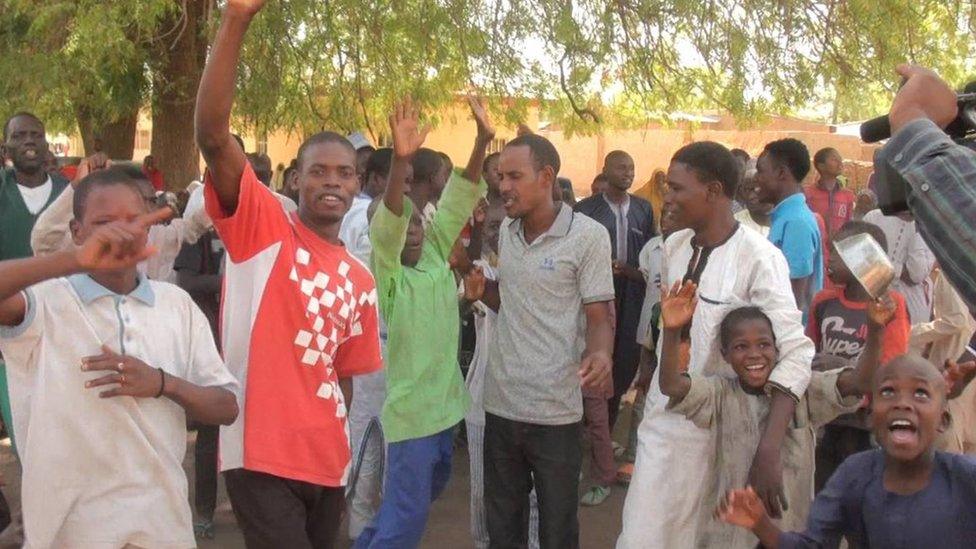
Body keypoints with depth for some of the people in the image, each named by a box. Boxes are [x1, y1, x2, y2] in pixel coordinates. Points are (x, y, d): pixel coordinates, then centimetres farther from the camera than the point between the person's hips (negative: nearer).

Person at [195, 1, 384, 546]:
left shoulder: (360, 279, 11)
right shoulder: (262, 225, -4)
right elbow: (213, 135, -18)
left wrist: (340, 455, 15)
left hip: (327, 462, 6)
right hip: (262, 455, -6)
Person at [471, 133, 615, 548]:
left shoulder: (588, 235, -12)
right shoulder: (506, 231, 7)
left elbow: (600, 316, -10)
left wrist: (599, 354, -31)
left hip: (555, 409, -5)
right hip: (501, 404, 6)